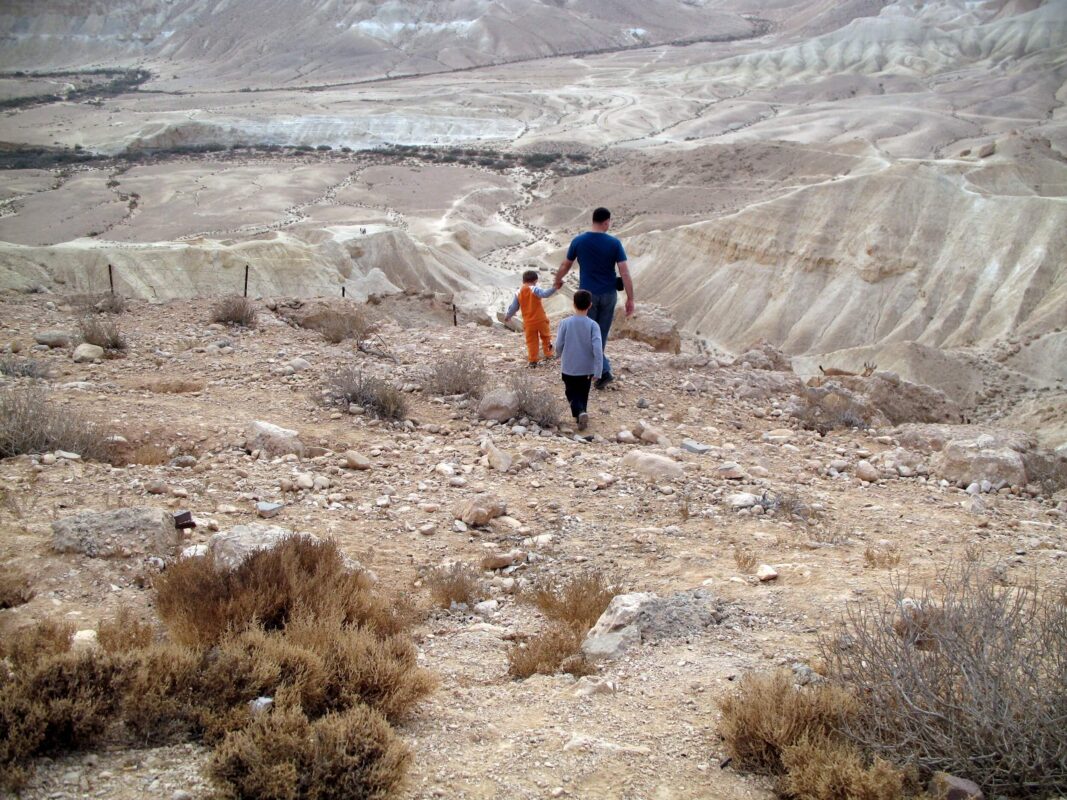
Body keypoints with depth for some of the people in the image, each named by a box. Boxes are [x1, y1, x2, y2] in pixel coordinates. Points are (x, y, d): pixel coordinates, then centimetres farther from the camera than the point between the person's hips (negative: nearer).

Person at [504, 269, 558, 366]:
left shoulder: (518, 293, 1)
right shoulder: (535, 289, -10)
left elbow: (513, 307, 8)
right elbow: (544, 294, -30)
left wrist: (507, 316, 23)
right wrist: (554, 288, -38)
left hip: (528, 322, 2)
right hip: (541, 319, -2)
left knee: (531, 341, 9)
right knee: (545, 337, 18)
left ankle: (533, 360, 8)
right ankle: (548, 353, 23)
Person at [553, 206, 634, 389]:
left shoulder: (578, 241, -5)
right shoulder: (614, 243, -8)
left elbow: (565, 266, 8)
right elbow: (624, 272, -11)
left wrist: (558, 281, 28)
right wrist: (630, 299, -5)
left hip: (587, 294, -1)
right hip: (608, 295, 1)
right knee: (601, 334, 15)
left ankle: (604, 370, -8)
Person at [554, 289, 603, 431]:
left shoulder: (565, 323, -11)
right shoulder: (593, 325, -12)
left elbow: (559, 345, -5)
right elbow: (598, 349, -18)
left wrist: (561, 356, 18)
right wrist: (598, 372, -14)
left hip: (568, 368, 0)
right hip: (587, 368, 0)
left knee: (572, 394, 10)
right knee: (583, 395, 20)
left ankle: (580, 413, -15)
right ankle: (582, 413, 23)